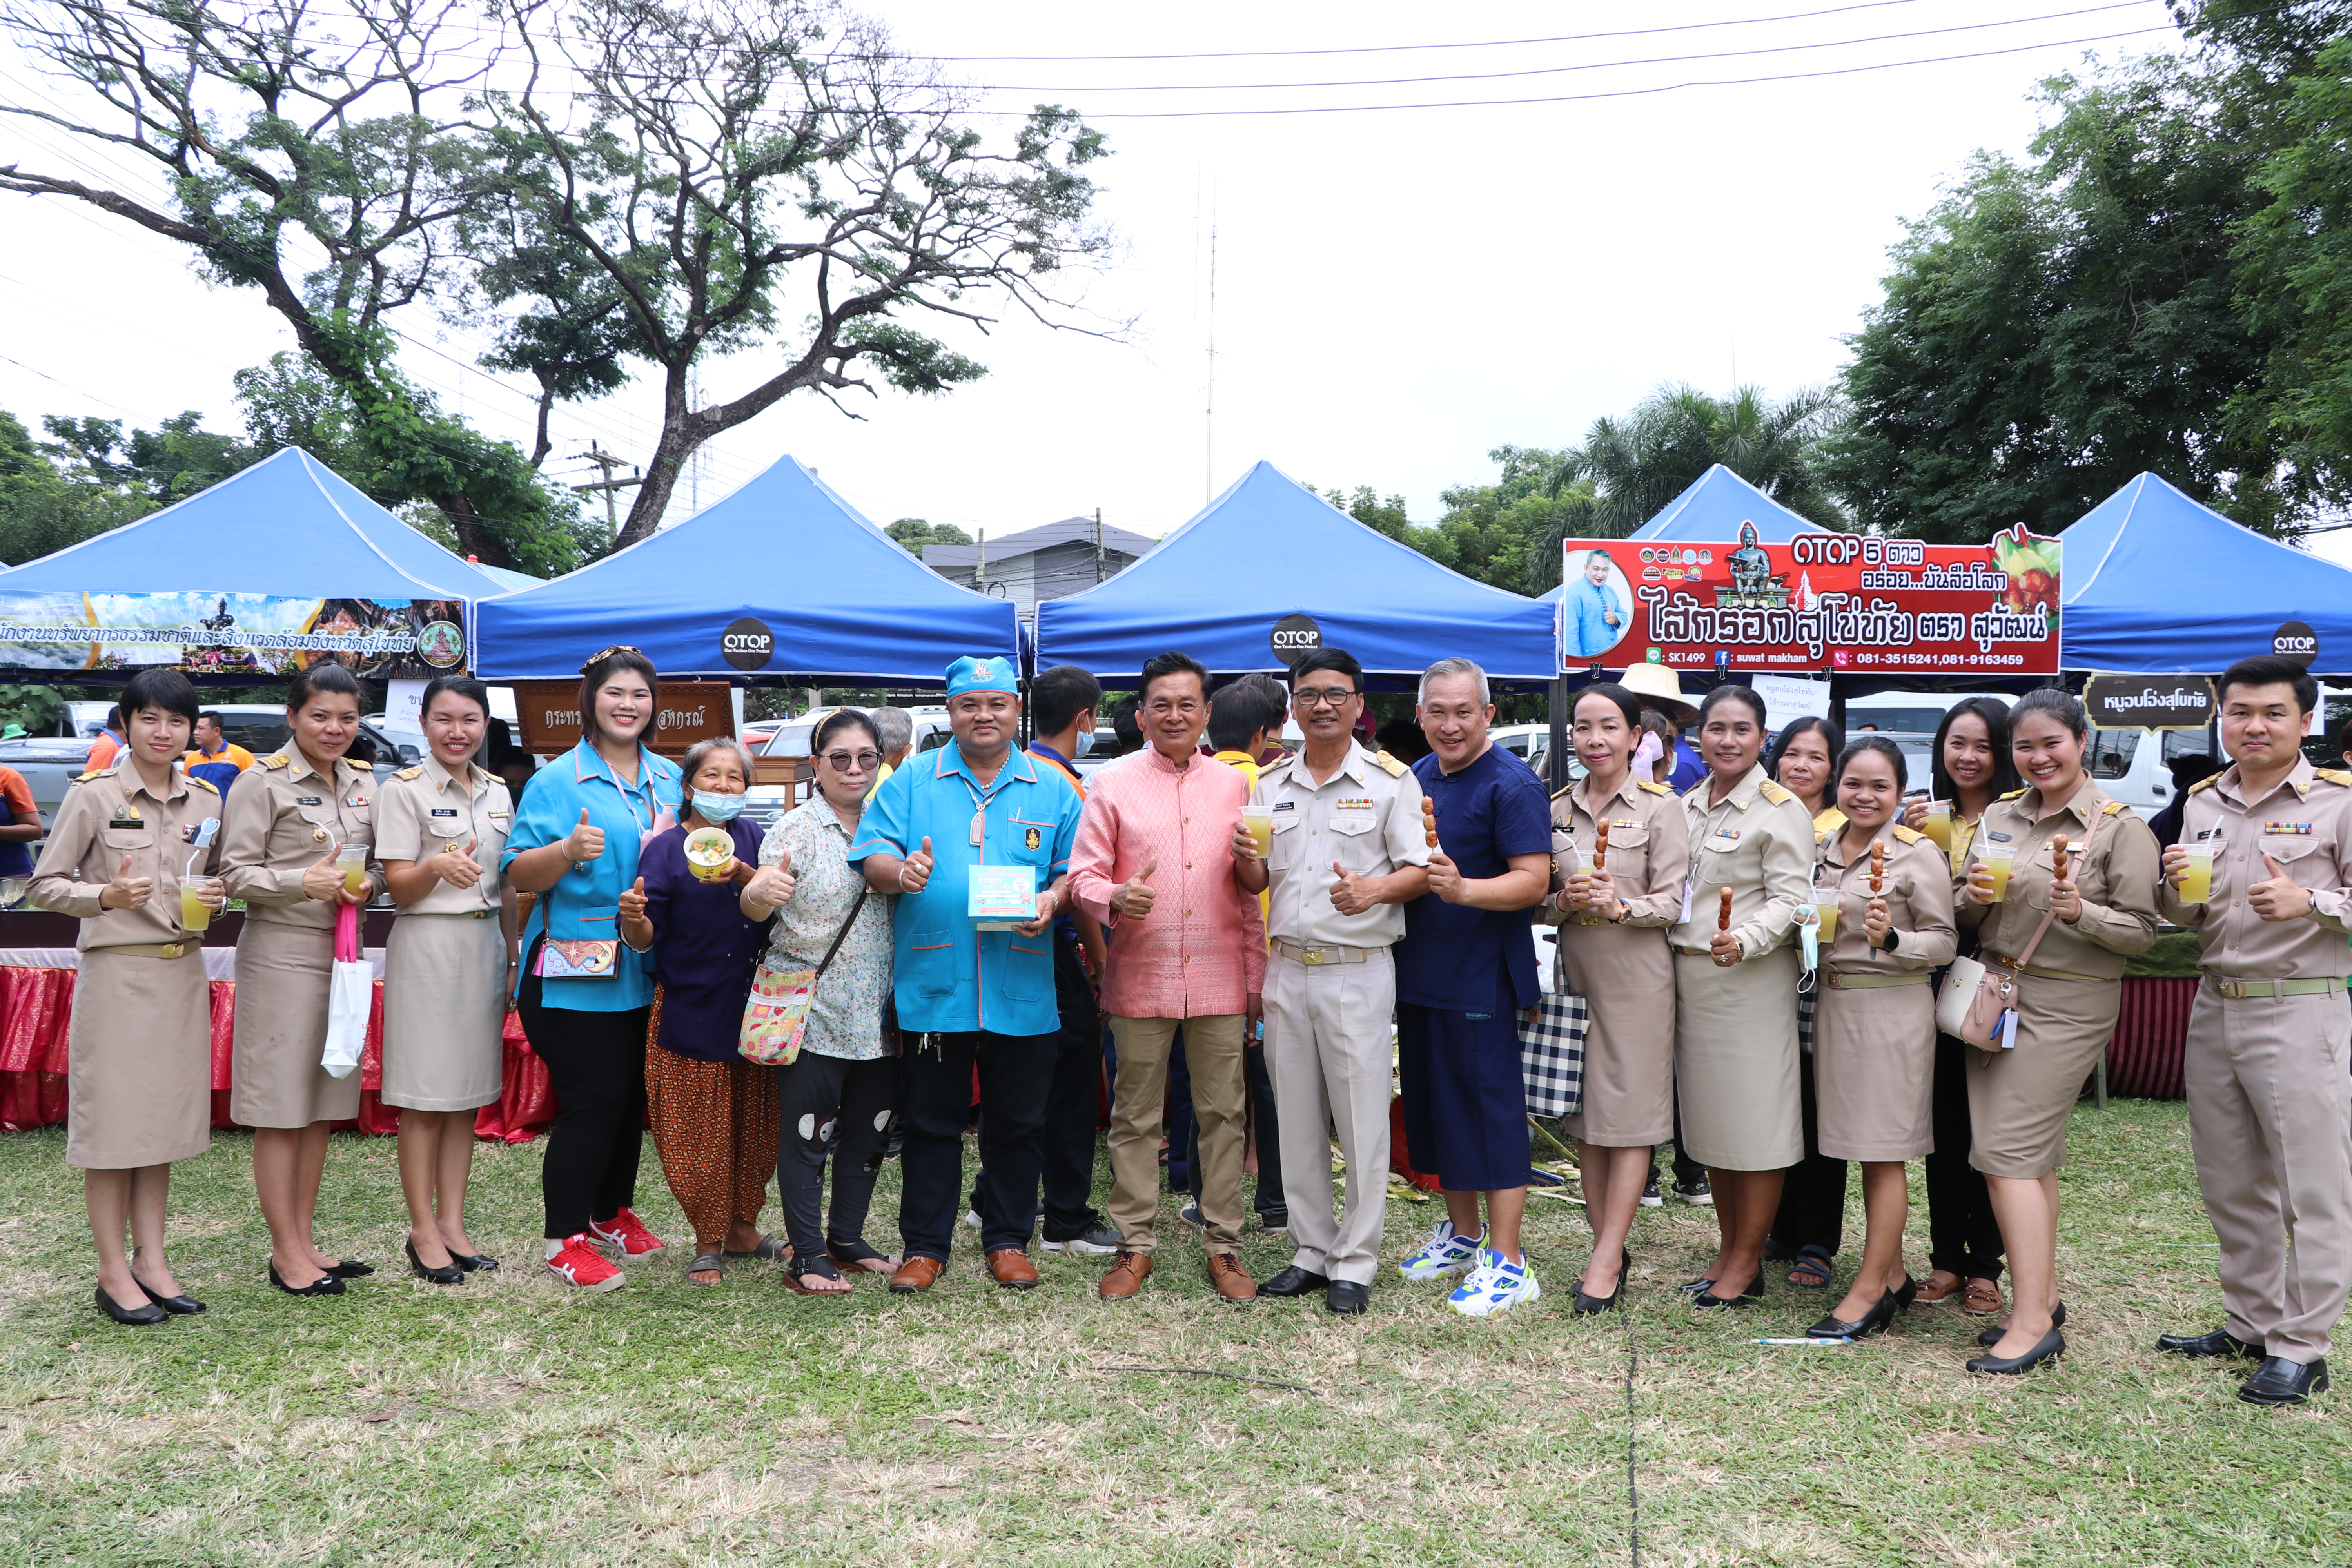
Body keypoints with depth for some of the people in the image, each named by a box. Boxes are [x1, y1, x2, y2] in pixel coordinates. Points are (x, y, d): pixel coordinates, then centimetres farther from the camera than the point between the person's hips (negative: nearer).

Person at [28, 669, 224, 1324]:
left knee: (164, 1119, 10)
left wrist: (215, 897, -3)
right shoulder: (93, 795, -6)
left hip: (182, 974, 4)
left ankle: (151, 1260, 19)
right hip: (117, 973, -4)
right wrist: (106, 895, -20)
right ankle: (113, 1272, 12)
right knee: (112, 1121, 1)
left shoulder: (207, 800, 7)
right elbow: (44, 884, -3)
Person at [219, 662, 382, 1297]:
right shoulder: (264, 782, -6)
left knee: (324, 1104, 11)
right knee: (280, 1108, 0)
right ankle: (285, 1253, 10)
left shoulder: (363, 784, 12)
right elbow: (235, 872, -8)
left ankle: (304, 1241, 22)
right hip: (281, 954, -6)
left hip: (343, 953, 6)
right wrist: (303, 882, -22)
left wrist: (368, 883, -3)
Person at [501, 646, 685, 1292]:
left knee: (633, 1096, 13)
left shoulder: (672, 778, 12)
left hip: (647, 972, 6)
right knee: (594, 1099, -5)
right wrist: (568, 850, -26)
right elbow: (519, 875, -8)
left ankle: (613, 1213, 31)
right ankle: (566, 1238, 8)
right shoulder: (556, 781, -4)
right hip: (575, 973, -5)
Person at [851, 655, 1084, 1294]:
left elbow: (1076, 871, 7)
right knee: (930, 1122, 8)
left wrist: (1052, 899, -14)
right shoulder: (912, 781, 6)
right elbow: (870, 854, -1)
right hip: (932, 986, -1)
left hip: (1022, 993, 1)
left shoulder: (1052, 790, 8)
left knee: (1017, 1123, 10)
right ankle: (924, 1245, 22)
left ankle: (1009, 1240, 26)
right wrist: (899, 871, -22)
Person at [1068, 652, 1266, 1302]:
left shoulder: (1234, 785, 9)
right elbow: (1083, 875, 0)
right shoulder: (1113, 784, 2)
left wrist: (1257, 978, 7)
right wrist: (1116, 898, -23)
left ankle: (1223, 1245, 17)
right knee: (1135, 1117, 7)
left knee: (1224, 1115, 6)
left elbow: (1253, 889, 11)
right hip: (1140, 979, -1)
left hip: (1220, 979, 2)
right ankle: (1134, 1244, 19)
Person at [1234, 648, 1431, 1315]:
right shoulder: (1269, 784, 12)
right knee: (1297, 1120, 11)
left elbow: (1421, 871, -4)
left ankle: (1354, 1263, 11)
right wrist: (1244, 858, -8)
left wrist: (1375, 890, -24)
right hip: (1286, 966, 5)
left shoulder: (1390, 780, -1)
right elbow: (1256, 883, 14)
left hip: (1358, 969, -4)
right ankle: (1312, 1252, 23)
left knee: (1362, 1121, 0)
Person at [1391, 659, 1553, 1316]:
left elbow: (1534, 881, -19)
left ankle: (1506, 1261, 7)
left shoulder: (1513, 785, -12)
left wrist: (1463, 889, -33)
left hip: (1481, 978, -8)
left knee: (1492, 1111, -2)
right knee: (1437, 1106, 16)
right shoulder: (1418, 777, 12)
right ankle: (1461, 1233, 31)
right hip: (1420, 973, 8)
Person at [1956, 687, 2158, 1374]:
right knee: (2035, 1153, 11)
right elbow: (1968, 919, 14)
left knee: (2009, 1151, -11)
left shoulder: (2120, 827, -5)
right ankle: (2043, 1296, 23)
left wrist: (2080, 912, -24)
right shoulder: (1999, 816, 10)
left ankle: (2031, 1322, -4)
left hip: (2066, 1005, -6)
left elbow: (2142, 931, -7)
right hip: (1995, 994, 6)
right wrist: (1975, 896, -8)